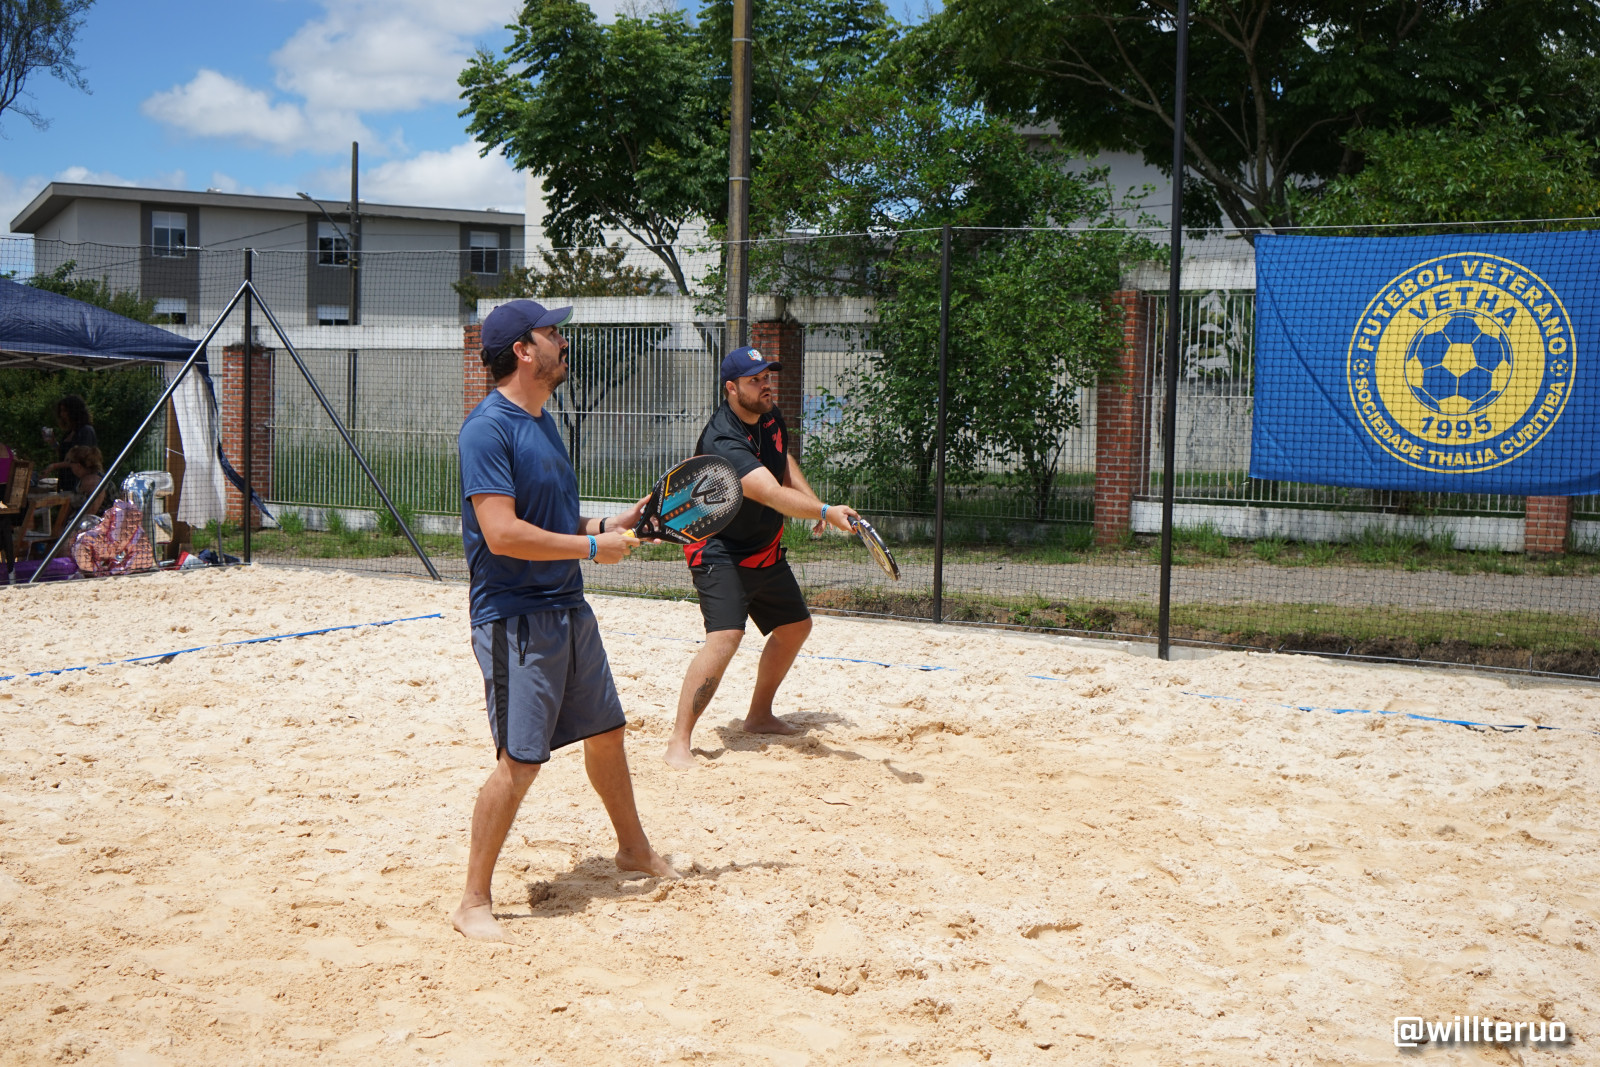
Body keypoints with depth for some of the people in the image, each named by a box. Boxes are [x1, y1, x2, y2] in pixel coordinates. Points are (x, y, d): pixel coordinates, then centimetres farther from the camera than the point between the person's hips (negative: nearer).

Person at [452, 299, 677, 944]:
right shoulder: (489, 427, -17)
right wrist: (593, 547, -18)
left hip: (568, 608, 9)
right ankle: (474, 903, 5)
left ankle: (634, 849, 40)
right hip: (515, 619, -9)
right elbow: (503, 533, -25)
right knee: (520, 762, -9)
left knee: (606, 732, 20)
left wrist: (618, 523, 8)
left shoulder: (541, 421, 13)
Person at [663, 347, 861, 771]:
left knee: (795, 626, 18)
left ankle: (759, 715, 35)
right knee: (725, 636, -25)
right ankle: (678, 743, -20)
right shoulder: (722, 442, -31)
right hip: (720, 554, -9)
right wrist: (824, 511, -57)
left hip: (766, 551, 9)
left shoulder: (770, 416, -2)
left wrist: (813, 500, 7)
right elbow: (772, 494, -44)